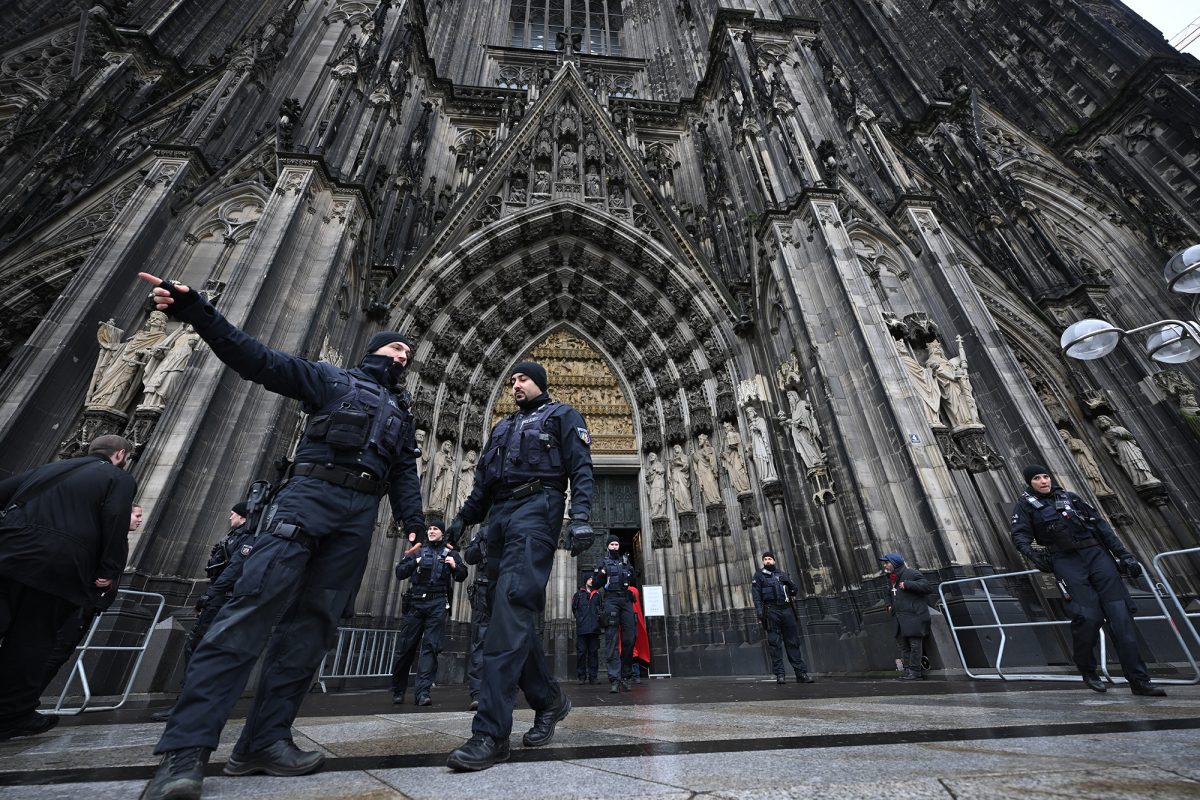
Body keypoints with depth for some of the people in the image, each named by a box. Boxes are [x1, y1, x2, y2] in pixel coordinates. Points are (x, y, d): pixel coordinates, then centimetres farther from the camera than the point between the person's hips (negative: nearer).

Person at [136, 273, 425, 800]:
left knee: (312, 623, 0)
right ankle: (185, 748, -9)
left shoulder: (402, 415, 25)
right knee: (254, 605, -15)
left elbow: (405, 478, 18)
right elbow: (257, 359, 5)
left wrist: (415, 526, 4)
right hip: (309, 496, -4)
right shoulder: (332, 380, 15)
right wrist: (193, 309, -7)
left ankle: (265, 741, 7)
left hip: (359, 517, 4)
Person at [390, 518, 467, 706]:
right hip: (415, 602, 1)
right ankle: (397, 690, 23)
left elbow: (462, 576, 11)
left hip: (438, 605, -1)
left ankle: (423, 691, -4)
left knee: (430, 647, -6)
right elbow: (399, 572, 8)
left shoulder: (449, 552, 10)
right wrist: (414, 563, -9)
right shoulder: (418, 550, 12)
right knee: (406, 646, 6)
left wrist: (454, 566, -9)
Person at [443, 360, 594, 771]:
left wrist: (581, 516, -16)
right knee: (513, 613, 4)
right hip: (499, 515, 7)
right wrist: (463, 517, 12)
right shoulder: (502, 427, 30)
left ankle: (490, 732, -17)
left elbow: (581, 468, -2)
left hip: (535, 509, -7)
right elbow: (483, 479, 25)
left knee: (512, 608, -19)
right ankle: (549, 698, 21)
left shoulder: (562, 416, 11)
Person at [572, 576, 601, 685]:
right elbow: (574, 608, 8)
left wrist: (598, 617, 2)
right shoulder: (579, 594, 10)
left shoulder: (597, 594, 15)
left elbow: (601, 608, 17)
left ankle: (593, 676, 10)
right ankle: (582, 677, 6)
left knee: (593, 652, 4)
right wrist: (579, 618, 2)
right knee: (581, 652, -2)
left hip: (594, 628, 2)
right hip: (582, 629, -2)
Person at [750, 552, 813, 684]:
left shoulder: (782, 574, 19)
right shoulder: (759, 576, 7)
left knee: (793, 642, 3)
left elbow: (795, 591, 17)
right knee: (775, 643, -3)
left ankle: (801, 673, 7)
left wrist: (789, 582, -4)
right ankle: (779, 674, 1)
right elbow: (756, 596, -1)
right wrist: (760, 613, -12)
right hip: (771, 611, -3)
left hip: (786, 610, 3)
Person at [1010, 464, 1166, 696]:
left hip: (1096, 553, 4)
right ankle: (1088, 673, 10)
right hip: (1066, 562, -4)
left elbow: (1100, 525, 17)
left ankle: (1139, 680, 5)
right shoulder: (1026, 504, 7)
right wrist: (1031, 553, -24)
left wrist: (1123, 555, 9)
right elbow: (1020, 534, -4)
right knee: (1087, 616, -11)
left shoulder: (1069, 497, 18)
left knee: (1121, 616, -2)